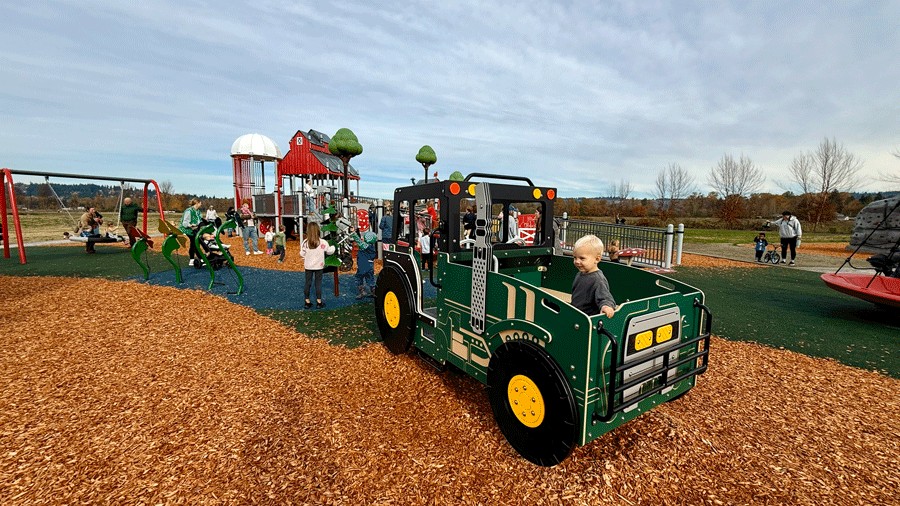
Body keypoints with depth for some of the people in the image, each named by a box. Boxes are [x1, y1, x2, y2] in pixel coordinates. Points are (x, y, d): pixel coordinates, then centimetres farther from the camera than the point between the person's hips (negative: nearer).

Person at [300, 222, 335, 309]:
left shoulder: (305, 243, -12)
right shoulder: (322, 242, -14)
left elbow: (302, 254, -4)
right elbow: (329, 251, -1)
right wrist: (333, 247, 20)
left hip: (308, 266, 1)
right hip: (319, 266, -1)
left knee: (308, 283, 10)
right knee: (318, 283, 8)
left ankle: (307, 302, 16)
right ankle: (319, 302, 12)